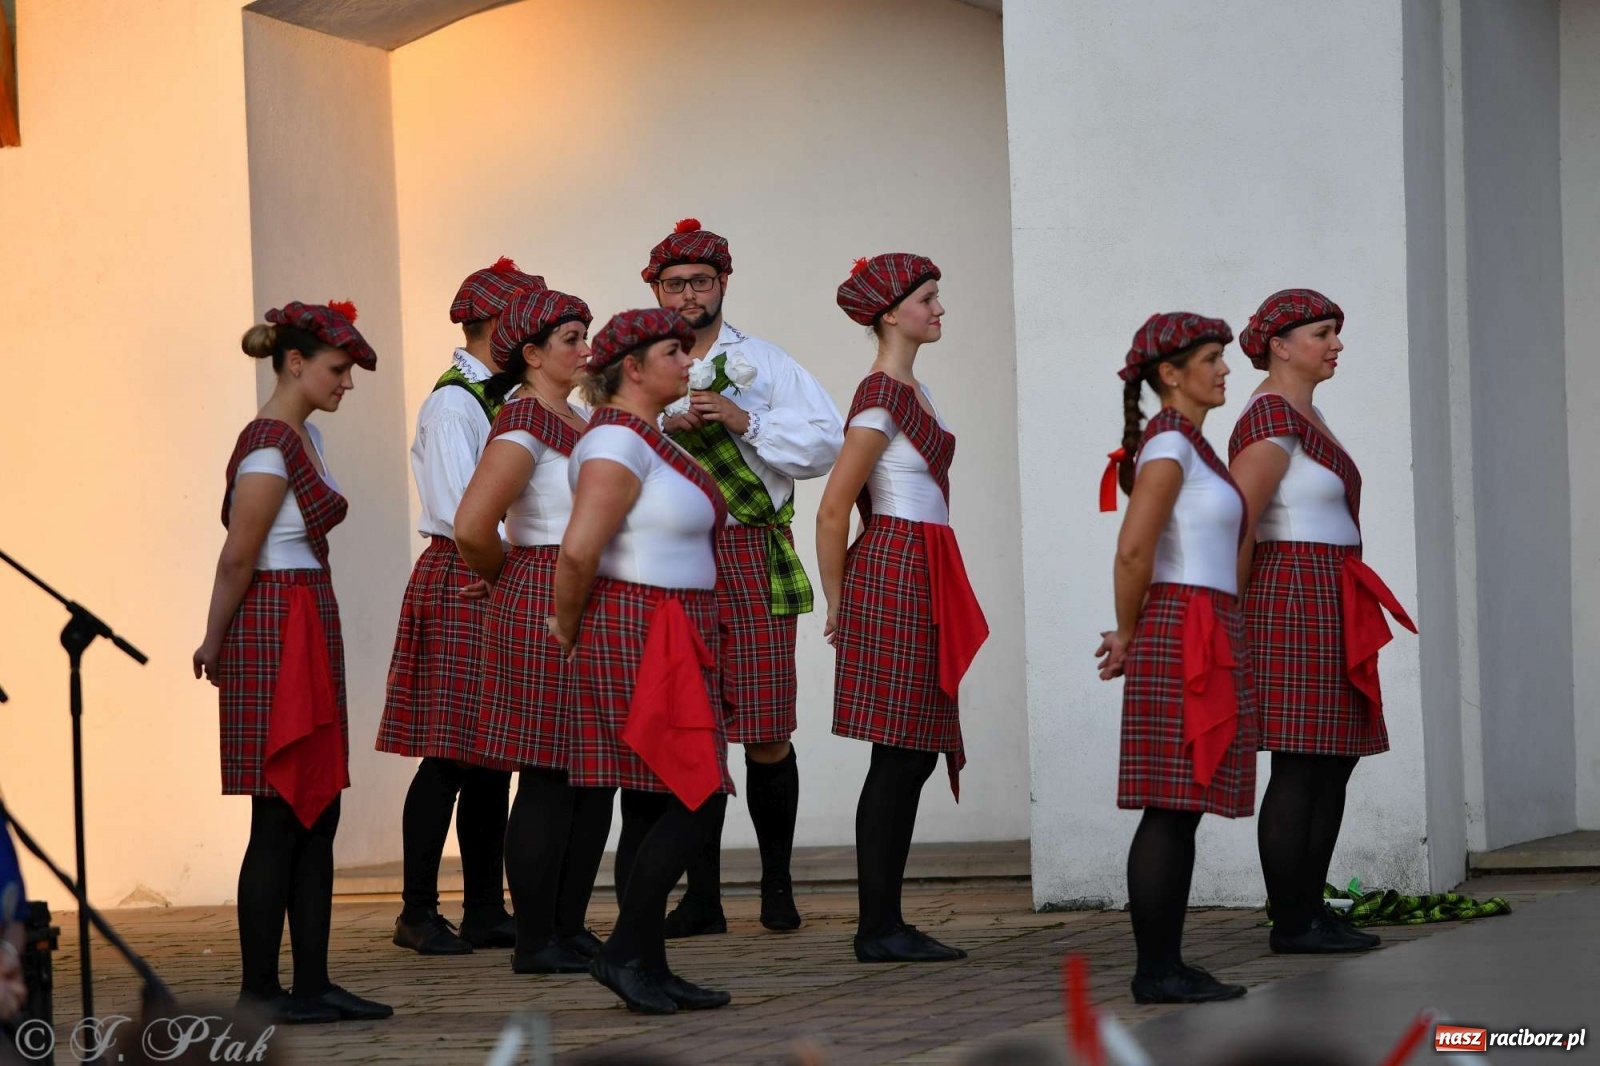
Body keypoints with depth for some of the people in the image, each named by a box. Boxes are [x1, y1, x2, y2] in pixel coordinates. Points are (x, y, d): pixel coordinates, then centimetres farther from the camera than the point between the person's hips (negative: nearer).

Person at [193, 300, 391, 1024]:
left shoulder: (304, 436, 14)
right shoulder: (269, 447, -16)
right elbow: (238, 558, -13)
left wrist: (220, 641, 13)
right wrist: (215, 644, -3)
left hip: (310, 629, 10)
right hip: (275, 632, -10)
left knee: (318, 815, 9)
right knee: (280, 820, -6)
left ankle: (312, 983, 12)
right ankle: (258, 991, -1)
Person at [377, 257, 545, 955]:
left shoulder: (501, 398, 14)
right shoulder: (453, 403, -12)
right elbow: (464, 511, -18)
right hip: (461, 587, -8)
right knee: (450, 754, -6)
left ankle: (486, 909, 13)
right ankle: (418, 911, 0)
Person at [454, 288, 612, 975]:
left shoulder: (580, 419, 16)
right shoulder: (522, 425, -13)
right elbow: (471, 527, -21)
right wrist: (507, 579, -6)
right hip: (543, 609, -9)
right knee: (549, 781, -6)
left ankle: (569, 930, 16)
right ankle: (535, 942, -1)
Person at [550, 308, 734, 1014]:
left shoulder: (647, 439, 17)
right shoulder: (618, 443, -15)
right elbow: (578, 550, -23)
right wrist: (569, 630, -10)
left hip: (672, 646, 10)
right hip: (638, 638, -10)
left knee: (653, 810, 9)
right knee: (697, 798, -11)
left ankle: (650, 971, 12)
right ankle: (625, 951, -7)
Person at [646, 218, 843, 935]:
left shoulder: (764, 362, 10)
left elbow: (826, 441, -1)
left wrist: (745, 421, -11)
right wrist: (661, 428, -9)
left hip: (753, 559, -1)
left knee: (767, 736, -4)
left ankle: (777, 884, 11)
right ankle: (702, 896, 7)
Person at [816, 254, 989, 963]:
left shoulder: (913, 391, 17)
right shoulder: (880, 398, -12)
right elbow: (833, 509, -14)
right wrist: (837, 606, -5)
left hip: (924, 581, 9)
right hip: (894, 571, -9)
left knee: (915, 755, 9)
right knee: (899, 757, -8)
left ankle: (884, 924, 12)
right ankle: (879, 929, -4)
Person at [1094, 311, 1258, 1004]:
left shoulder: (1188, 444, 19)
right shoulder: (1169, 442, -11)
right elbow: (1133, 550, -19)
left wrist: (1133, 637, 13)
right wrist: (1129, 636, -6)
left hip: (1205, 643, 9)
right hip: (1180, 637, -9)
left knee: (1182, 811, 8)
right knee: (1171, 809, -9)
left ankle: (1166, 967, 11)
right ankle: (1155, 972, -7)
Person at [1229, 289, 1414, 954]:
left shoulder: (1306, 415, 19)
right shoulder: (1271, 419, -13)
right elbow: (1237, 525, -17)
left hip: (1330, 606, 10)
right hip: (1295, 598, -10)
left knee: (1336, 763, 10)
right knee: (1299, 769, -9)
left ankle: (1311, 911, 14)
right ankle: (1289, 923, -6)